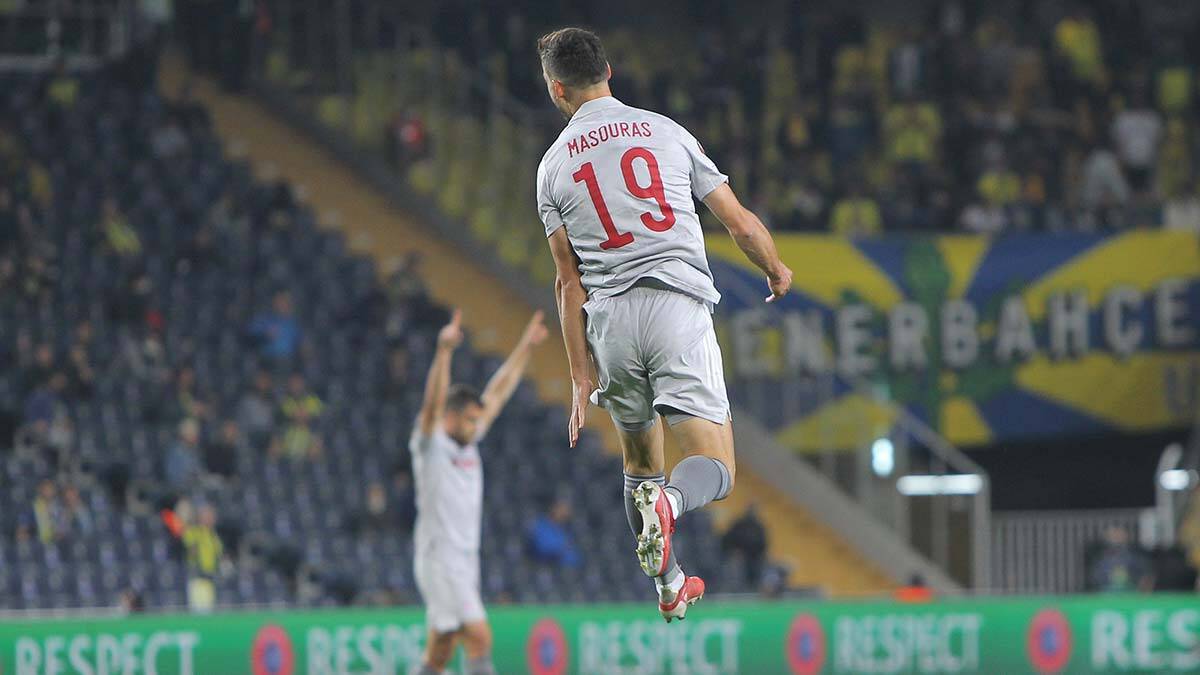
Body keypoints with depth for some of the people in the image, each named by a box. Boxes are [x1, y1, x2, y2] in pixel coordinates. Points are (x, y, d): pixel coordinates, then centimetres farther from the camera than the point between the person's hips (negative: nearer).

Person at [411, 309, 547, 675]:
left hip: (464, 560, 8)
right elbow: (433, 401, -24)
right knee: (480, 638, -16)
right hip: (439, 559, -8)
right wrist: (444, 351, -38)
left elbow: (498, 393, 18)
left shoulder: (468, 443, 13)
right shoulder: (431, 444, -8)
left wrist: (525, 348, 18)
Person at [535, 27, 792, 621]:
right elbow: (740, 224, 8)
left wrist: (581, 380, 9)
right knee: (715, 470, -5)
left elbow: (568, 282, 6)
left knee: (640, 463, 23)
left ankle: (670, 588, 24)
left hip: (609, 324, 2)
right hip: (678, 306, -2)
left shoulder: (553, 165, 8)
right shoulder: (666, 132, 6)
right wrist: (777, 271, 28)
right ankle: (668, 502, -37)